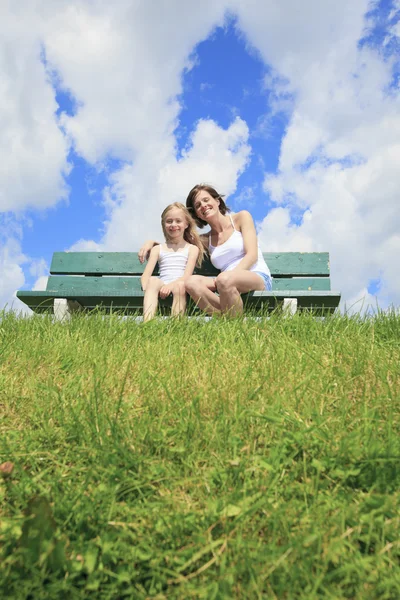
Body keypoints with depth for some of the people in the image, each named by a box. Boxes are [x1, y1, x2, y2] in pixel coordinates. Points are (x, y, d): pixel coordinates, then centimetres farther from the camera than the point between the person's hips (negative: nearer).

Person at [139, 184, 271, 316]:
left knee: (224, 279, -37)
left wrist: (229, 276, -18)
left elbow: (252, 255, -4)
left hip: (259, 278, -4)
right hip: (230, 285, 4)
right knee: (192, 282, -23)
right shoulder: (205, 240, 19)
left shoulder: (241, 217, 8)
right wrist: (152, 242, 7)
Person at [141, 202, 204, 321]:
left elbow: (187, 275, 1)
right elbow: (146, 275, 8)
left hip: (179, 286, -1)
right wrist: (148, 289, -16)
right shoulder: (157, 249, 21)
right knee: (152, 280, -32)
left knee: (180, 285, -36)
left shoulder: (192, 249, 16)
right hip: (162, 286, 1)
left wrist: (172, 284, -21)